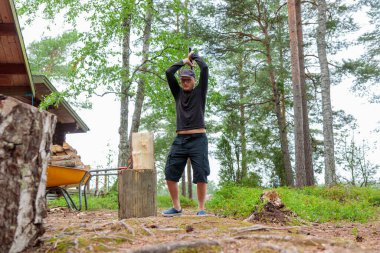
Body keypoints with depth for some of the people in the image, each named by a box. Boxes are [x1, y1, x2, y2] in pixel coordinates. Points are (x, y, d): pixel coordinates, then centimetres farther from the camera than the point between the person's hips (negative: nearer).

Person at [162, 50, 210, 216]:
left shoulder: (199, 92, 9)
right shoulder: (178, 93, 16)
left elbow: (205, 68, -1)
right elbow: (169, 73, 8)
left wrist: (194, 56, 16)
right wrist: (184, 61, 17)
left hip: (198, 139, -3)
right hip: (180, 140, 3)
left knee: (200, 174, -7)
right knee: (170, 173, -2)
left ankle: (201, 208, 2)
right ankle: (176, 207, 9)